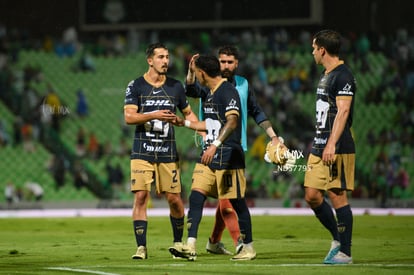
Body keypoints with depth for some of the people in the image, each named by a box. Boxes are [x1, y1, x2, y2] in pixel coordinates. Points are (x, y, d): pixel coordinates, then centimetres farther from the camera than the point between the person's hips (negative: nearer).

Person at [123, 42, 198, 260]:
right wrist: (154, 115, -20)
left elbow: (188, 113, 19)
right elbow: (129, 117, -8)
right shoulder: (136, 86, 0)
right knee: (141, 196, -9)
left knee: (174, 198, 0)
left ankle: (178, 242, 18)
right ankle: (141, 247, -5)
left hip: (168, 151, 2)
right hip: (142, 151, -2)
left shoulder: (176, 86, 8)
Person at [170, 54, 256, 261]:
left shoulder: (228, 91, -13)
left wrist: (215, 145, -36)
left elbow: (232, 121, -26)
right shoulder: (210, 93, 17)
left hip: (228, 157, -9)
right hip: (208, 157, 9)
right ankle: (190, 247, -7)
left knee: (236, 202, -1)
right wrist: (184, 123, 35)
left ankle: (248, 248, 11)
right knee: (196, 196, -4)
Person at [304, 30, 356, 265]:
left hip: (338, 148, -10)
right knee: (312, 196, 7)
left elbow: (342, 111, -20)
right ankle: (339, 238, 21)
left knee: (337, 196, -7)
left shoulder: (343, 76, -12)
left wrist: (332, 144, -27)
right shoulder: (326, 75, 19)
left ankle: (345, 252, -2)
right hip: (319, 147, 10)